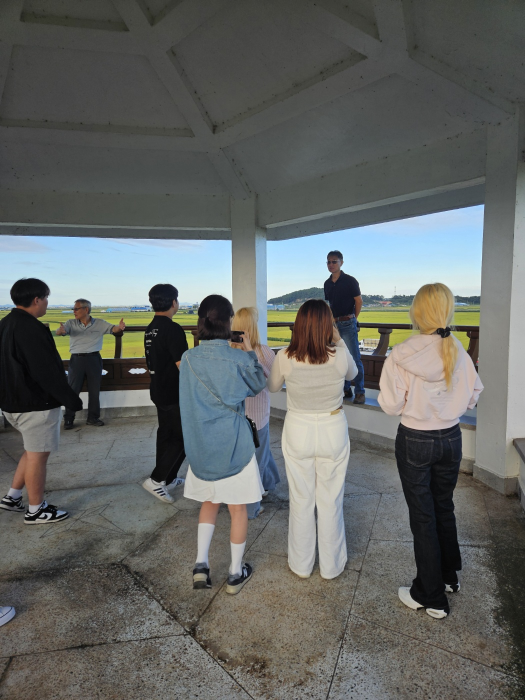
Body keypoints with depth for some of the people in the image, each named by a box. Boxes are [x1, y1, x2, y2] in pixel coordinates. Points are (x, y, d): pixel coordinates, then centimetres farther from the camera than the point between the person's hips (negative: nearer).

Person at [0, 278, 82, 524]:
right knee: (37, 454, 3)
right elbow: (47, 372, -25)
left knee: (34, 450, 23)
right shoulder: (30, 328, -23)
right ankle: (36, 511, 16)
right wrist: (71, 400, -17)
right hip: (36, 404, -10)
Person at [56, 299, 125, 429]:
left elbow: (113, 329, -8)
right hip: (77, 359, 0)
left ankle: (93, 417, 23)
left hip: (94, 359, 1)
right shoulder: (71, 324, 0)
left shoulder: (100, 324, 0)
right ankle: (68, 419, 15)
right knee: (72, 390, 3)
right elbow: (59, 331, -14)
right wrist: (61, 330, -40)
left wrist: (120, 327, -32)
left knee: (94, 390, 10)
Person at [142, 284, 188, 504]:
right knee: (183, 438, 1)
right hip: (174, 395, -9)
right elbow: (183, 366, -24)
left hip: (158, 391, 9)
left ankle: (167, 479, 28)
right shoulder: (172, 329, -21)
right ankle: (156, 479, 1)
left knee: (166, 434, 17)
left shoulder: (150, 329, 7)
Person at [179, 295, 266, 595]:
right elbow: (259, 385, 2)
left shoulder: (189, 359, -8)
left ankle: (201, 564, 17)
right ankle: (236, 574, 27)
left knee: (210, 502, 24)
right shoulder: (238, 359, -17)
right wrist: (250, 351, 7)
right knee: (238, 508, 14)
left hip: (202, 446, 3)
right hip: (234, 444, -3)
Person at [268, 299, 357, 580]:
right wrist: (339, 341, 6)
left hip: (298, 432, 0)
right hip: (333, 432, 0)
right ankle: (331, 565, 34)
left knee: (301, 500, 17)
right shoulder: (340, 355, -17)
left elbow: (272, 386, 4)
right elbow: (353, 373, 7)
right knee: (330, 501, 16)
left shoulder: (285, 357, -17)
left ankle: (301, 564, 35)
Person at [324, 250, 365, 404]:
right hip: (334, 324, 6)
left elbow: (359, 301, -3)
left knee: (354, 358, -6)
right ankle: (346, 389, 18)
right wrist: (332, 320, 10)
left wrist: (352, 319, 3)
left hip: (347, 323, -6)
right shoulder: (327, 284, 11)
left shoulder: (349, 281, -6)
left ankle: (360, 392, 0)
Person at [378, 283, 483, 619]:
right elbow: (473, 398, 3)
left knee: (423, 516, 10)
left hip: (415, 442, -4)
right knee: (444, 508, 23)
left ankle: (432, 597, 25)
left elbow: (391, 405, -15)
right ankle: (449, 576, 43)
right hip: (450, 439, 4)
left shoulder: (401, 356, -20)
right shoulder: (458, 352, -8)